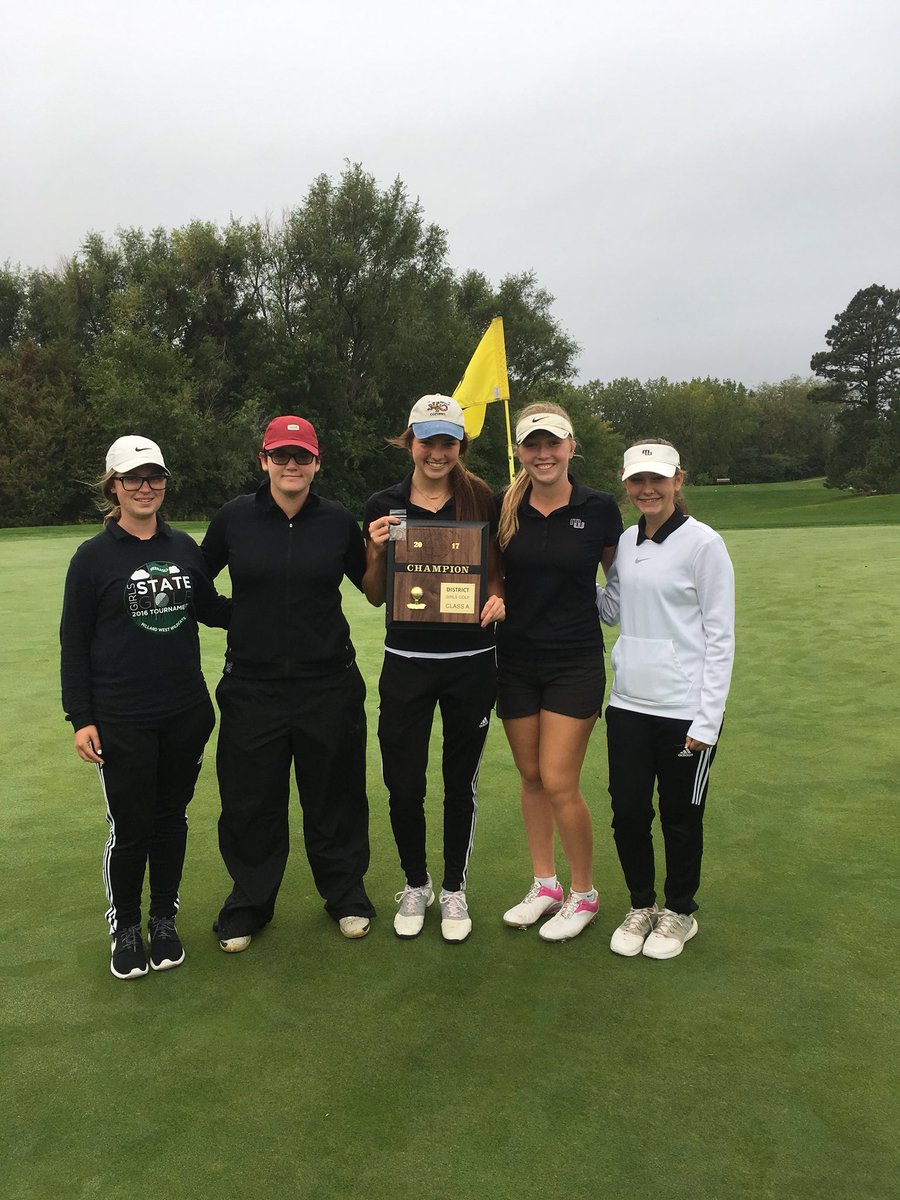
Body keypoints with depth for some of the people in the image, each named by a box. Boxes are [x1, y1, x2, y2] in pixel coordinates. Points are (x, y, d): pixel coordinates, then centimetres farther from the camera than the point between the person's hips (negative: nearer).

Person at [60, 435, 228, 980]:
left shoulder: (185, 548, 4)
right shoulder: (93, 556, -6)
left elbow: (211, 609, 15)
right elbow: (74, 644, -3)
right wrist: (81, 718, -6)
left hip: (186, 714, 3)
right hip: (122, 722, -3)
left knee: (171, 817, 14)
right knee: (130, 827, 4)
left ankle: (165, 920, 32)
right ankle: (126, 927, 27)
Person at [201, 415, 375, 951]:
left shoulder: (338, 520, 0)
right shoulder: (235, 518, -1)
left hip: (329, 684, 0)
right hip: (252, 683, 0)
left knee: (335, 796, 13)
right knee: (250, 802, 11)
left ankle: (346, 894, 35)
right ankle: (249, 903, 34)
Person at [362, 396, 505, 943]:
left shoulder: (482, 500, -1)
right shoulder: (382, 506, 1)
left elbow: (498, 573, 7)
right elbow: (375, 596, 6)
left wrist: (497, 597, -15)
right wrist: (377, 551, -12)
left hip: (471, 661, 0)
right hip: (406, 662, 1)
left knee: (461, 781, 11)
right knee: (404, 784, 4)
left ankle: (454, 889, 31)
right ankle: (415, 883, 30)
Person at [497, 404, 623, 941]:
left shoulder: (599, 507, -7)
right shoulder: (506, 509, 0)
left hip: (575, 662, -3)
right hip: (516, 659, 4)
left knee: (559, 783, -4)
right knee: (531, 776, 12)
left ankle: (584, 895, 18)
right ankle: (545, 885, 29)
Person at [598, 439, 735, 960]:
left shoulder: (703, 542, -10)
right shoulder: (626, 542, 7)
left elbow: (720, 637, -10)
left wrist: (707, 719, -12)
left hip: (684, 710, -5)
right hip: (628, 703, 5)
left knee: (681, 816, 11)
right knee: (629, 812, 11)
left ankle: (680, 912, 33)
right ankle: (642, 904, 34)